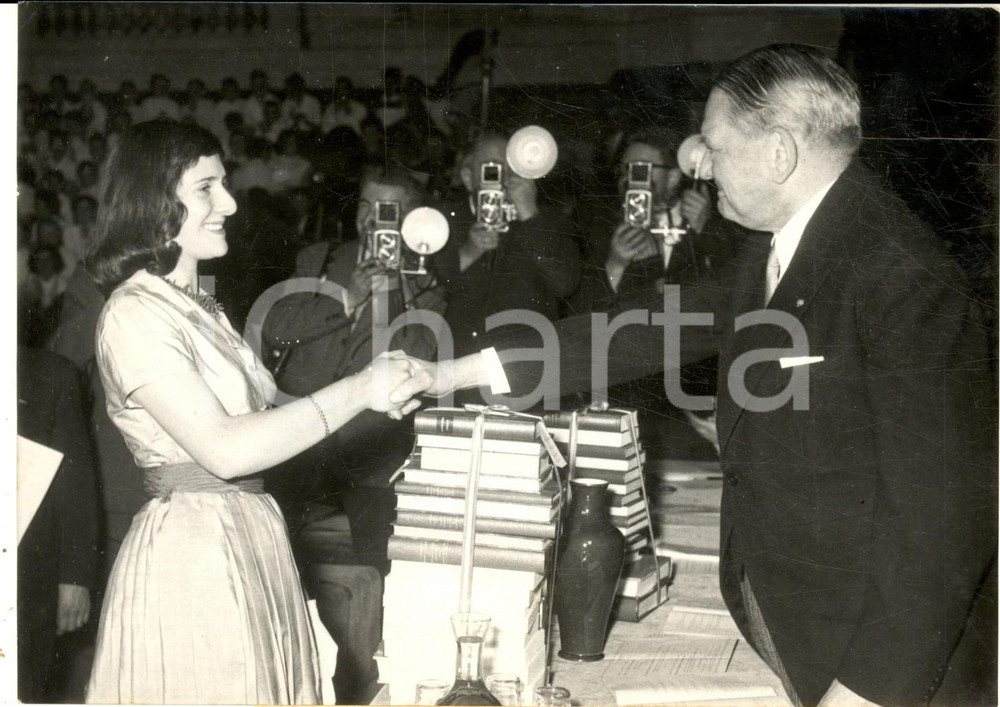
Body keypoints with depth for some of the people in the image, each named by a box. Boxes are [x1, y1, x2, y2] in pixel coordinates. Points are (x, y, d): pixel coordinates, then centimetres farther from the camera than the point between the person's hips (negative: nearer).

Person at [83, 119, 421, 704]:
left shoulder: (199, 305, 15)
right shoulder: (134, 313, -14)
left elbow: (259, 415, 8)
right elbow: (223, 449, -23)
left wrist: (380, 384, 1)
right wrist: (358, 390, -20)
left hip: (252, 545, 9)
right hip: (190, 556, -8)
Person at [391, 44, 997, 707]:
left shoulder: (904, 277, -24)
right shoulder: (773, 249, 3)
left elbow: (944, 509, -24)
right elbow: (659, 330, 8)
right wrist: (460, 372, 7)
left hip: (871, 646, -7)